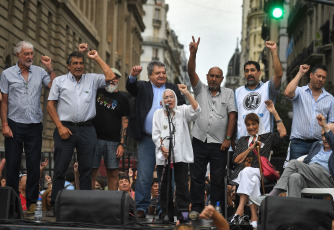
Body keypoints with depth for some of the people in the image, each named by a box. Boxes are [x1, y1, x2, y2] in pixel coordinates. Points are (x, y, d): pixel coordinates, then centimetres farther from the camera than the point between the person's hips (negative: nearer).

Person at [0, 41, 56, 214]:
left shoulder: (40, 72, 8)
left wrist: (50, 69, -7)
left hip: (35, 125, 1)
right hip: (14, 125, -1)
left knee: (34, 164, 2)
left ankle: (32, 201, 10)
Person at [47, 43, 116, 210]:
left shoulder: (92, 79, 14)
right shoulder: (60, 81, 10)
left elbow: (110, 76, 0)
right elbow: (50, 105, 6)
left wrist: (97, 58, 6)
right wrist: (60, 126, -6)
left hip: (87, 129, 2)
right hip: (65, 129, -2)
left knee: (86, 168, 3)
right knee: (60, 168, -3)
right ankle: (55, 204, 1)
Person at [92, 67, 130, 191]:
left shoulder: (122, 99, 8)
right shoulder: (97, 91, 10)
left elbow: (125, 121, 5)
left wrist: (122, 144, -3)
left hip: (113, 141, 0)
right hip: (95, 138, 0)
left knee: (113, 174, 0)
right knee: (91, 172, -3)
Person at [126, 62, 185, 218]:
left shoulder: (173, 89, 14)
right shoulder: (143, 87, 10)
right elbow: (131, 87, -10)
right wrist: (133, 75, -30)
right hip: (147, 139, -2)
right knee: (144, 176, -4)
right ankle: (141, 208, 2)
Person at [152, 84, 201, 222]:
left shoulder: (182, 111, 11)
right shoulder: (158, 113, 14)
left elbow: (196, 111, -10)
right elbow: (155, 134, 8)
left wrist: (187, 93, -17)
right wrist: (162, 147, -8)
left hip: (181, 155, -1)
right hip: (163, 155, 1)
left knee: (182, 184, -6)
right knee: (165, 185, 2)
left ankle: (183, 212, -3)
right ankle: (167, 214, 8)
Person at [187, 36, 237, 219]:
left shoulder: (228, 94, 9)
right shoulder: (200, 90, 10)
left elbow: (232, 116, 2)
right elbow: (191, 72, -5)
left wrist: (228, 138, -6)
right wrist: (193, 53, -20)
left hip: (219, 144, -1)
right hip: (199, 141, 1)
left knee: (218, 178, 2)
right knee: (197, 176, 1)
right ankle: (196, 207, 8)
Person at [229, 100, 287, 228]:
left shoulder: (267, 138, 23)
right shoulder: (242, 140, 29)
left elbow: (283, 133, 4)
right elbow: (236, 160, 16)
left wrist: (274, 113, 5)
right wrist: (251, 148, 4)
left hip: (259, 172, -1)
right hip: (241, 173, 1)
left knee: (247, 172, -37)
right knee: (253, 179, -36)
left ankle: (240, 211, -49)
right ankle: (254, 219, -50)